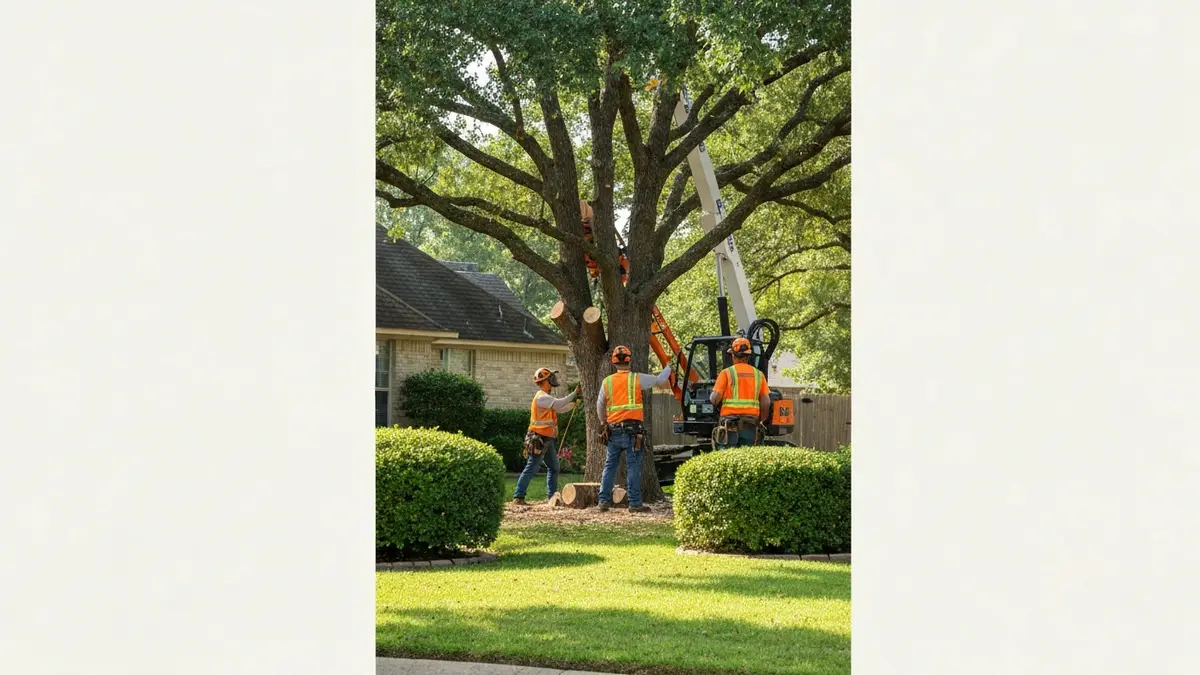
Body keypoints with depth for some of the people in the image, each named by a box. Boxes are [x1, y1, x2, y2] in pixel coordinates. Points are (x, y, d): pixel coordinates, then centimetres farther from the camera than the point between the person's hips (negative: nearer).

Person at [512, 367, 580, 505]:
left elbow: (561, 409, 23)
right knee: (531, 469, -11)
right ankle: (518, 497, -12)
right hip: (539, 439, -10)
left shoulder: (546, 398, 17)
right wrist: (574, 394, -17)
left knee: (553, 468, 14)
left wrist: (574, 402, 14)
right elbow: (559, 404, -25)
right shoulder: (541, 397, -15)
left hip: (548, 440, 10)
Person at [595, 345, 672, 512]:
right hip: (632, 429, -3)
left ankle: (604, 500, 9)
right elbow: (659, 380, 11)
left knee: (610, 465, 11)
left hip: (613, 430, 3)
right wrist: (668, 368, 33)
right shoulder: (636, 379, -2)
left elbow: (600, 406, 15)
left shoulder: (607, 382, 6)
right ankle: (635, 503, -3)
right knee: (633, 466, -3)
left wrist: (605, 422, 34)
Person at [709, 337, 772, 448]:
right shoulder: (758, 375, 9)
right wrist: (760, 422, 18)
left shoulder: (727, 373, -2)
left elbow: (715, 399, -7)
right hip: (750, 426, 3)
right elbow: (766, 403, 6)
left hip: (729, 424, -3)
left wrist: (711, 396, 16)